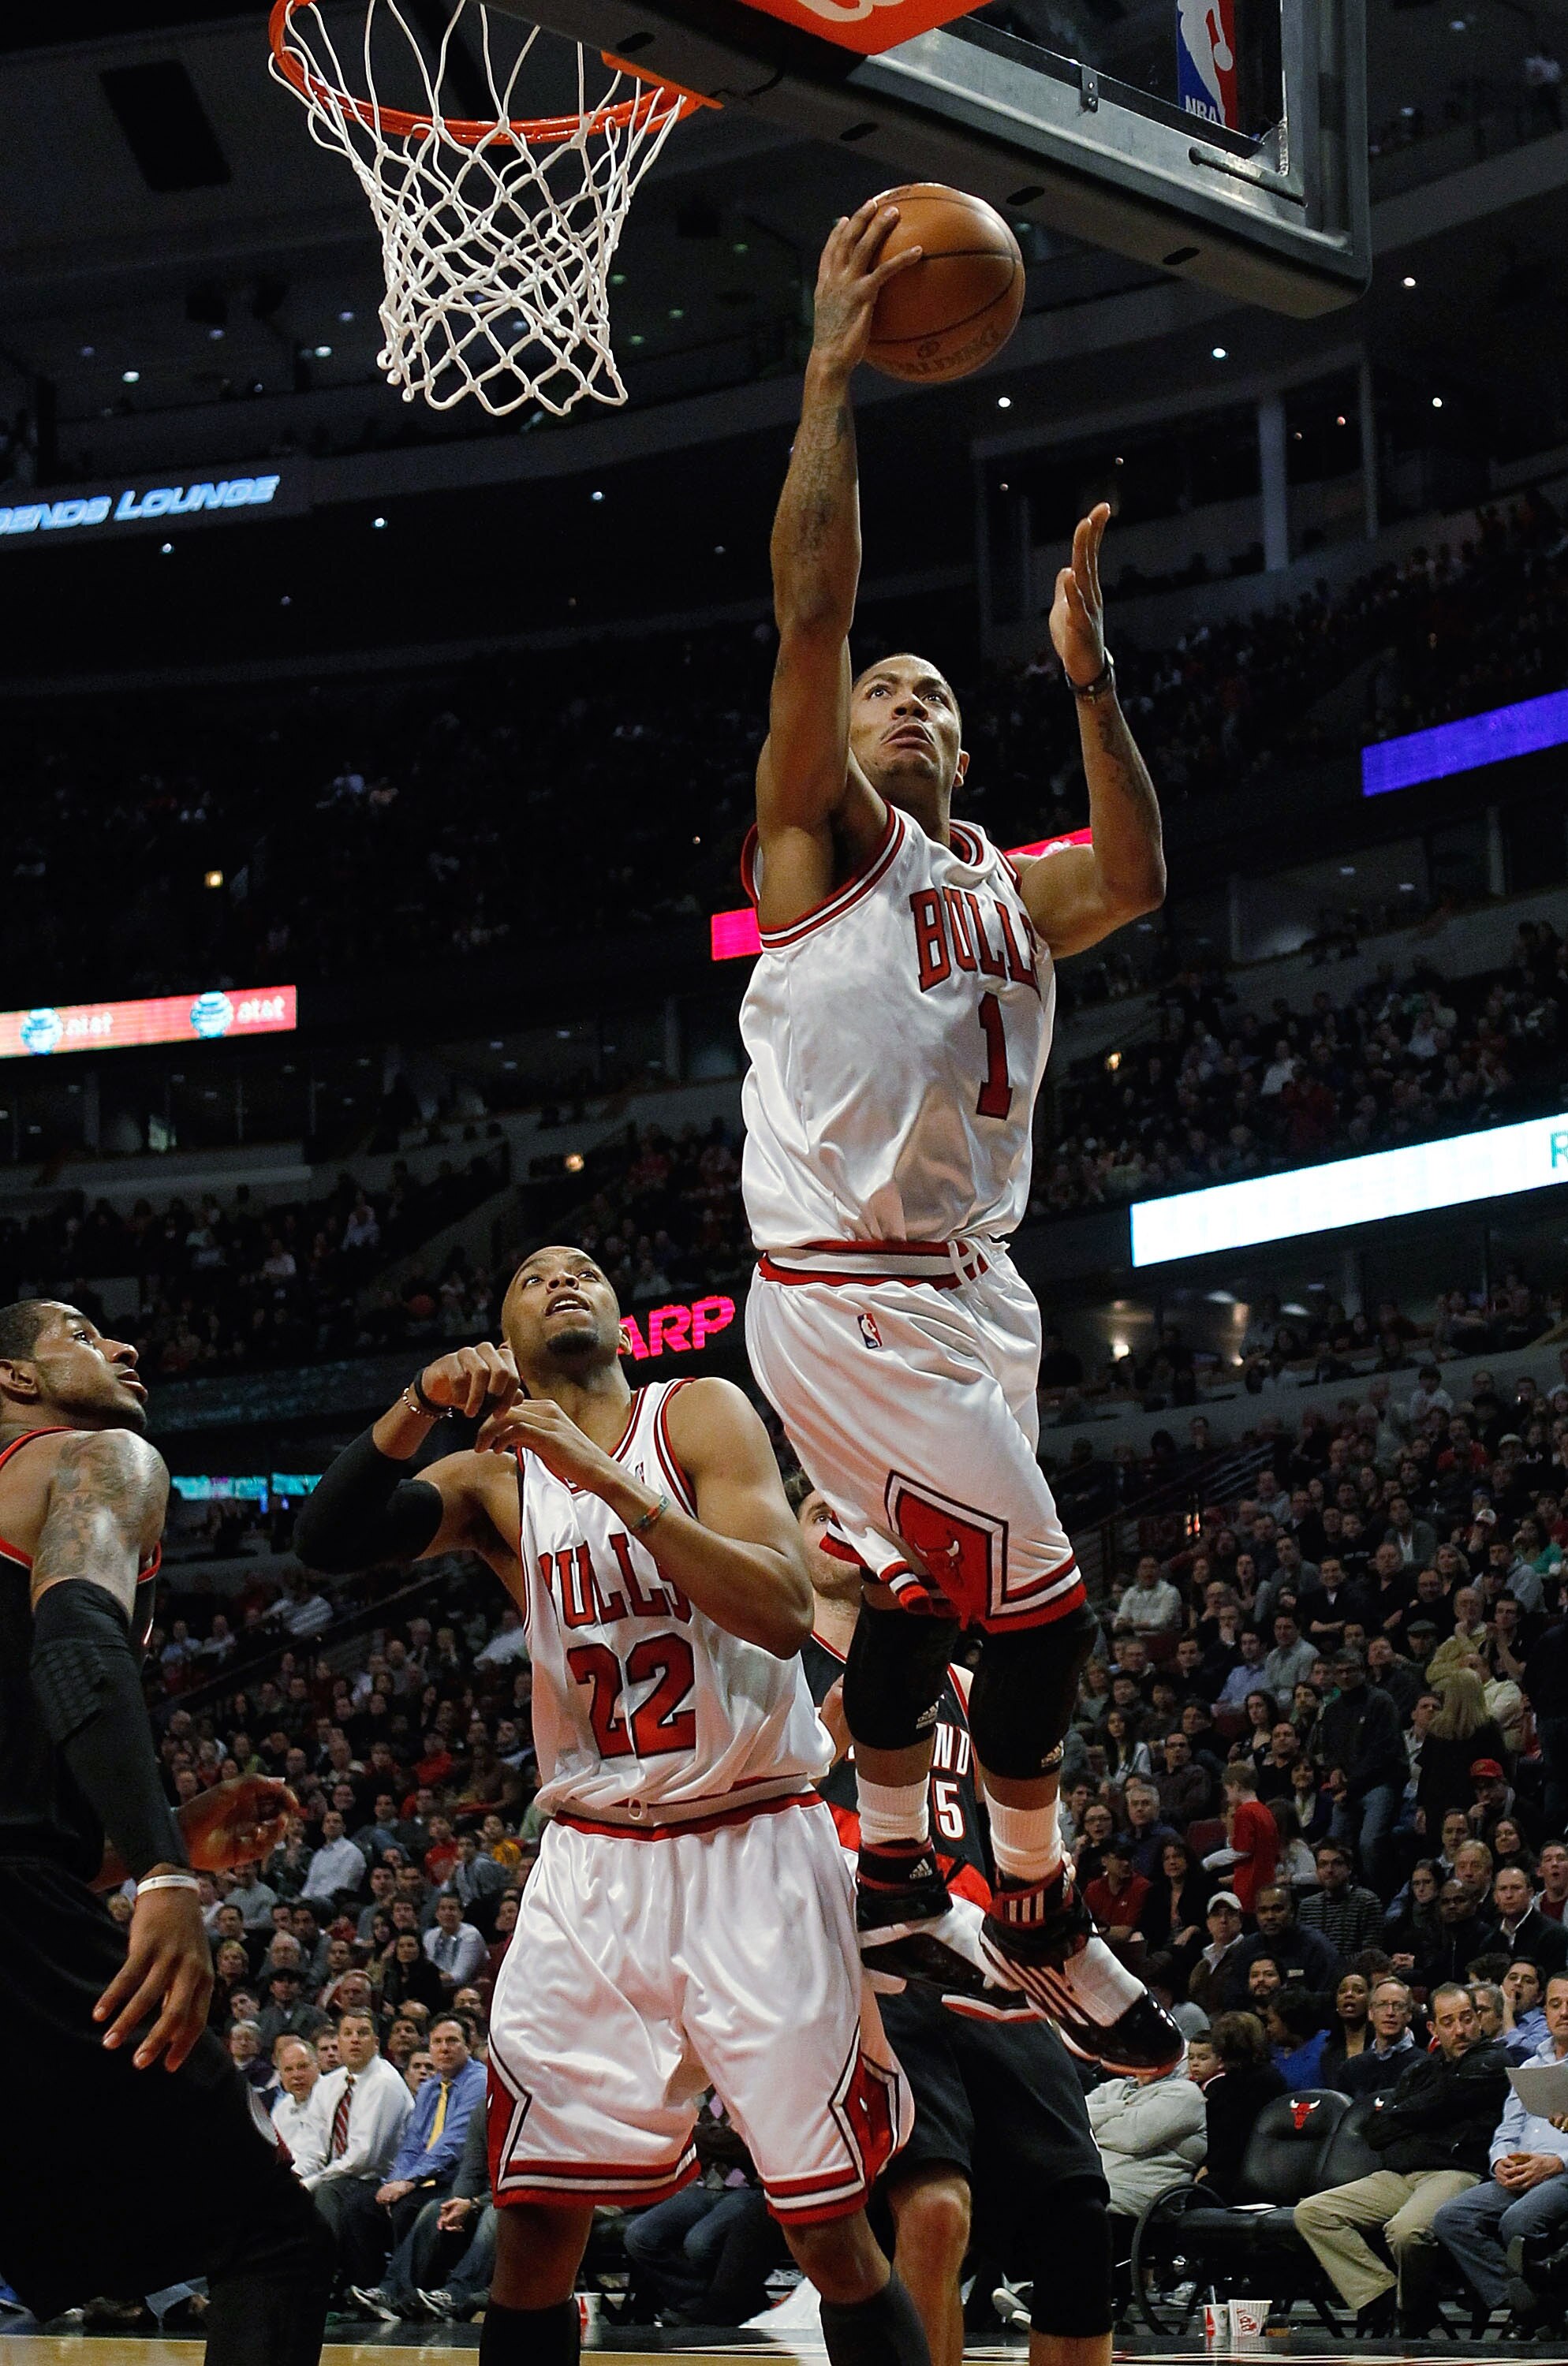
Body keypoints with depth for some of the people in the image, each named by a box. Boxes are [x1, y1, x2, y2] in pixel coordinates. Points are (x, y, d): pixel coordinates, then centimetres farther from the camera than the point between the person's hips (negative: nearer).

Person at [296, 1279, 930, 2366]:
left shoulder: (699, 1414, -2)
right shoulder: (496, 1477, 8)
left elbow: (787, 1614, -16)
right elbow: (330, 1539, -8)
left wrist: (608, 1477, -23)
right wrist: (423, 1401, -22)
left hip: (754, 1851, -3)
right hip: (594, 1864, 3)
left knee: (834, 2229, -4)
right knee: (533, 2228, -4)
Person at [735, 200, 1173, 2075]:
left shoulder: (1006, 893, 19)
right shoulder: (822, 837, 0)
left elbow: (1133, 879, -2)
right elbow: (811, 609, -13)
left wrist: (1087, 673, -5)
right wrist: (833, 375, -16)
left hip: (969, 1290, 8)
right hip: (843, 1293, -8)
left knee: (916, 1590, 15)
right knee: (1038, 1600, -9)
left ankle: (895, 1882, 27)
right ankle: (1036, 1927, 4)